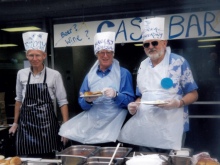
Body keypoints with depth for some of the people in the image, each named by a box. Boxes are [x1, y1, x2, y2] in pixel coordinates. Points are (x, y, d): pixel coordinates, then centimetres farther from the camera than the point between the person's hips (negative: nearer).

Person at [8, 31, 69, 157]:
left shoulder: (54, 75, -6)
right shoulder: (21, 74, 4)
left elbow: (63, 102, -3)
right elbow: (19, 99, 15)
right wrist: (15, 123, 17)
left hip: (47, 123, -2)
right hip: (26, 124, 3)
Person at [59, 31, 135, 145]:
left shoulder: (123, 73, 2)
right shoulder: (90, 75, 12)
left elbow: (129, 101, -3)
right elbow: (82, 104, 10)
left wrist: (116, 95, -21)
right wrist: (87, 101, -12)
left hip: (112, 121, -4)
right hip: (91, 120, 5)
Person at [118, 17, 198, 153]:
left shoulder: (179, 62, -5)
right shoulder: (143, 66, 11)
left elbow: (193, 94, -3)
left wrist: (177, 103, -22)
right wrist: (134, 106, -2)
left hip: (170, 127, -4)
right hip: (145, 126, 5)